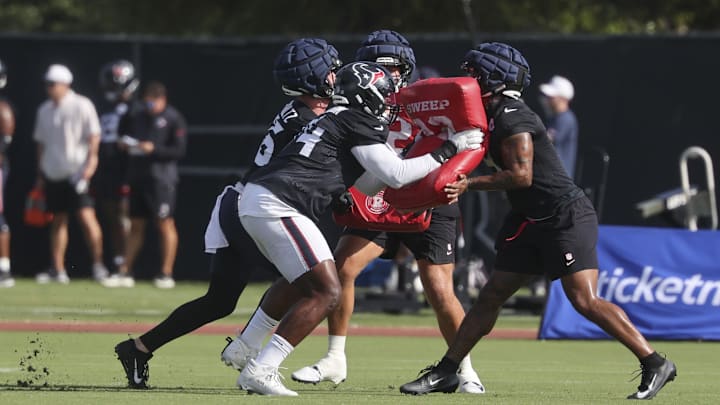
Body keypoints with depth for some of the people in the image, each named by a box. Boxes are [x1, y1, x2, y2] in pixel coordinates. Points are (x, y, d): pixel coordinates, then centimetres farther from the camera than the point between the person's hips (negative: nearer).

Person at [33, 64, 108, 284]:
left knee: (86, 216, -13)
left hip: (77, 171, -6)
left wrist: (90, 163, -16)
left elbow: (93, 136, -7)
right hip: (53, 173, 6)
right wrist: (40, 174, 16)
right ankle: (58, 270, 8)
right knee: (58, 221, 7)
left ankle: (98, 264, -7)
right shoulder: (44, 110, 12)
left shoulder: (82, 106, -5)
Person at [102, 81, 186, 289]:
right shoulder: (136, 117, 13)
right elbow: (124, 136, 22)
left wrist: (153, 150, -17)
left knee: (165, 224, -3)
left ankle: (166, 274, 1)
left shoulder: (173, 119, -4)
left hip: (162, 177, -6)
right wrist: (124, 144, -1)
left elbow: (179, 150, -9)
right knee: (136, 226, 8)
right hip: (137, 176, 6)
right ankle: (124, 273, 9)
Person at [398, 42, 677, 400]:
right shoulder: (496, 116, 13)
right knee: (492, 295, 9)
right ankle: (446, 372, 13)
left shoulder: (512, 119, -16)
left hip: (566, 219, -10)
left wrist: (469, 184, -22)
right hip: (532, 220, 10)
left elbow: (521, 175, -25)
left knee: (585, 301, -17)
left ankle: (655, 364, -12)